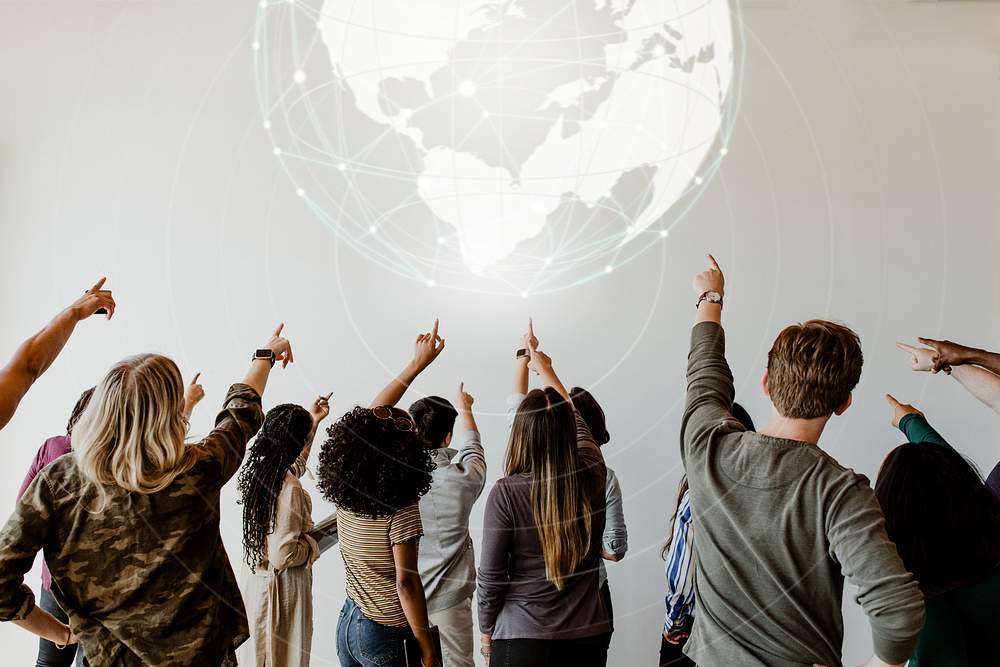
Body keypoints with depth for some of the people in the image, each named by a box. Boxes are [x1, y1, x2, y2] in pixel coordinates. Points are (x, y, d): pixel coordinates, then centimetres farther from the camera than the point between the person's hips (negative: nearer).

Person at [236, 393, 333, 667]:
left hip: (254, 579, 8)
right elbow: (283, 555, -29)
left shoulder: (255, 469, -5)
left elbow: (294, 466, 17)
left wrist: (313, 422, 15)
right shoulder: (289, 490, -30)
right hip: (283, 587, -8)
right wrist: (312, 543, -10)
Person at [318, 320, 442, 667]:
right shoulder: (402, 509, -24)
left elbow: (369, 418, 3)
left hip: (348, 622, 6)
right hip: (388, 637, -6)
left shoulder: (344, 493, -5)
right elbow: (406, 583, -22)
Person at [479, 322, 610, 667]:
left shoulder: (505, 494, -20)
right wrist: (545, 368, 25)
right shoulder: (592, 477, -9)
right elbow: (575, 419, 10)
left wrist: (486, 631, 8)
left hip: (523, 639, -4)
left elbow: (491, 578, -12)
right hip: (588, 637, 4)